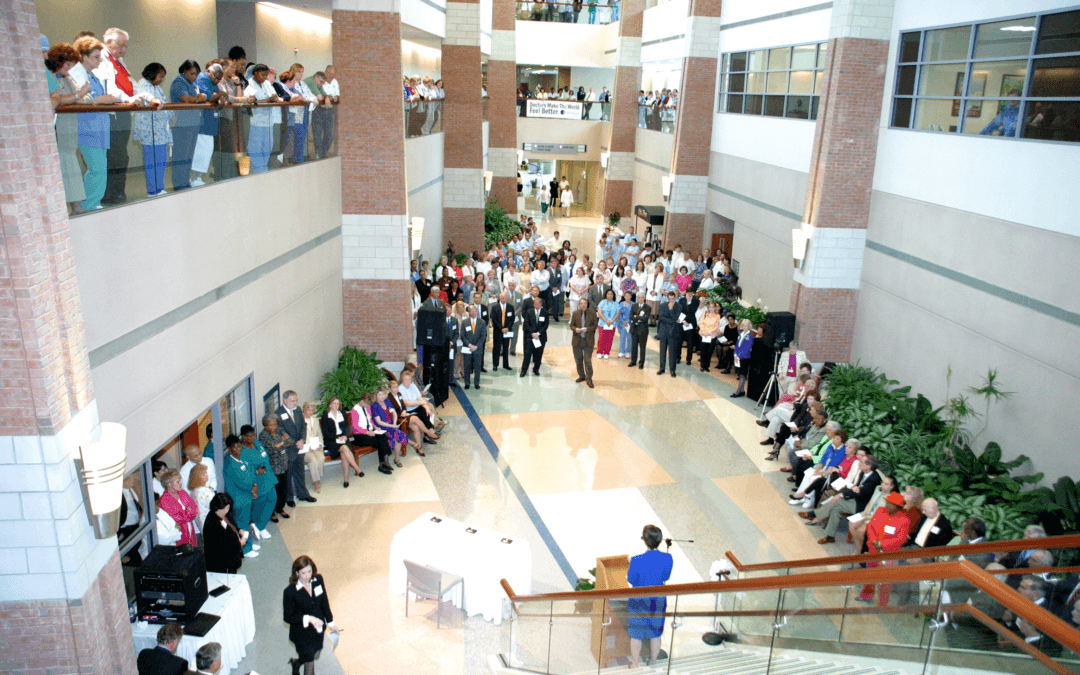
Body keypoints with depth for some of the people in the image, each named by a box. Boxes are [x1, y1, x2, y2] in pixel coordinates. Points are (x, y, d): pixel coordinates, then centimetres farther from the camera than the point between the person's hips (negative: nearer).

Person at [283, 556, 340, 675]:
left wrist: (330, 623, 6)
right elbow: (288, 617, -17)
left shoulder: (318, 580, -13)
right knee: (310, 665, 10)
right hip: (302, 634, -5)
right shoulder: (290, 592, -27)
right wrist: (308, 618, -28)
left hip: (318, 629, 5)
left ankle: (296, 662, 57)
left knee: (316, 655, 28)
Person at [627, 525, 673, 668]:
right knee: (655, 634, 24)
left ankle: (635, 665, 35)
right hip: (658, 601, 3)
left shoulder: (637, 560, -27)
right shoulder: (668, 558, -17)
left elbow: (631, 580, -11)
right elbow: (666, 577, 0)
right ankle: (654, 663, 41)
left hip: (639, 602, -3)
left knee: (636, 635, 18)